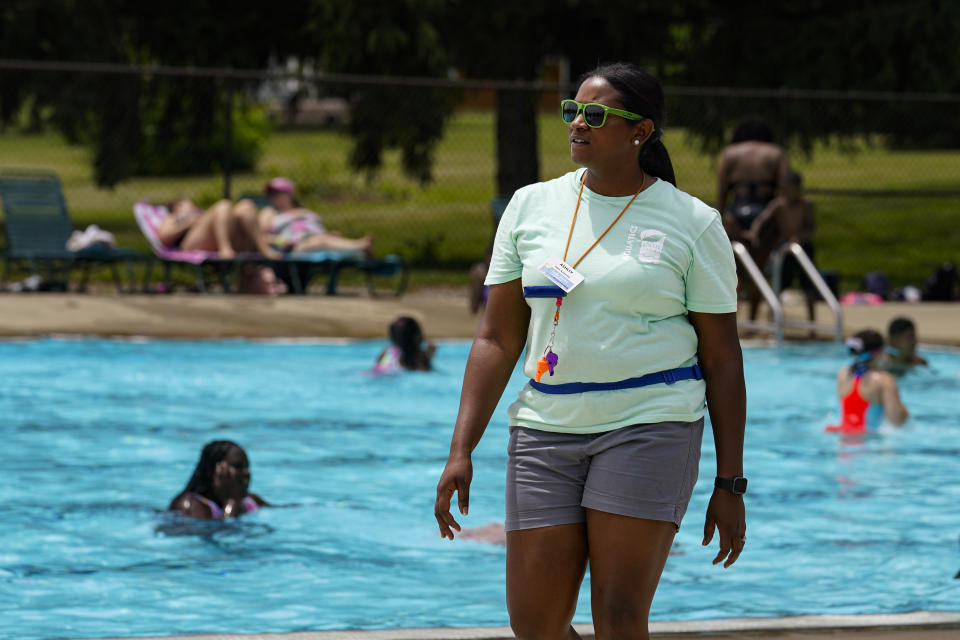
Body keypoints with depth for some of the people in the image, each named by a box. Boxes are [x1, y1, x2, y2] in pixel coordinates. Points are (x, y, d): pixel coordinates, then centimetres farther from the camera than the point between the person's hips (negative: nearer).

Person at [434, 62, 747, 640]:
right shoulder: (530, 207, 9)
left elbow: (722, 359, 1)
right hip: (547, 431, 4)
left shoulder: (692, 224, -1)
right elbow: (497, 338, 9)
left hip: (650, 428, -4)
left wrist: (730, 485, -2)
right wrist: (461, 451, 1)